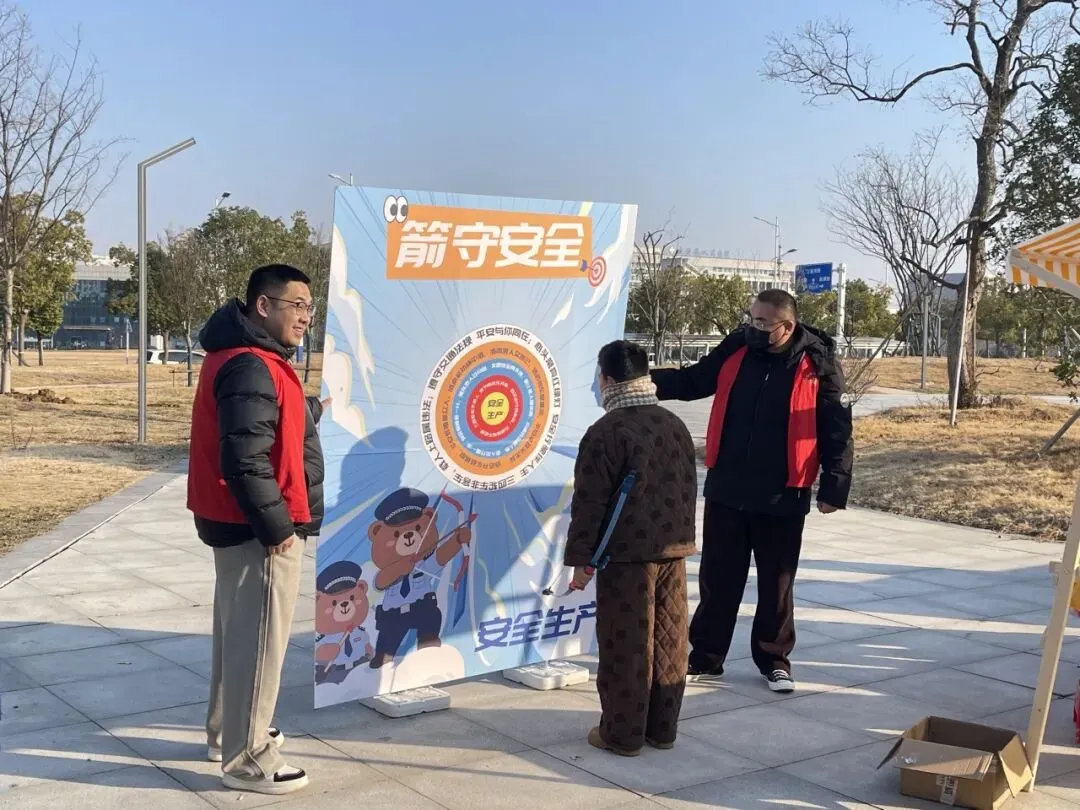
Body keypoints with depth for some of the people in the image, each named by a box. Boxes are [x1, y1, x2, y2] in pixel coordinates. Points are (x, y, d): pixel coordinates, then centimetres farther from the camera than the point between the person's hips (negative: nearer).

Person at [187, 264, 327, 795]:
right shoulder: (251, 367, -23)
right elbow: (244, 459, -28)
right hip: (259, 530, -11)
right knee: (258, 638, -2)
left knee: (237, 630, 21)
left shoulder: (246, 357, 12)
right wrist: (276, 526, -22)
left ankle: (228, 732, 35)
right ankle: (246, 759, 9)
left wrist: (311, 409, 30)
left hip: (240, 523, 11)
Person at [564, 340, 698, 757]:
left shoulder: (605, 433, -12)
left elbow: (590, 503, -12)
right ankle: (662, 728, 22)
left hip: (628, 554, -6)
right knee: (668, 641, 12)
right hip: (674, 549, 6)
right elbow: (689, 489, 15)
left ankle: (623, 734, 11)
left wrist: (581, 558, -5)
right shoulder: (675, 425, 9)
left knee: (626, 644, 2)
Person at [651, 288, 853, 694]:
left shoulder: (818, 364, -9)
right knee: (717, 578, 11)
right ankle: (705, 658, 23)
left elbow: (836, 431, -6)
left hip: (782, 497, -3)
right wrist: (648, 381, -6)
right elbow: (692, 381, 10)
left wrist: (833, 487, -8)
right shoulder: (736, 349, -1)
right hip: (725, 491, 3)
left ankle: (774, 659, 28)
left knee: (777, 583, 11)